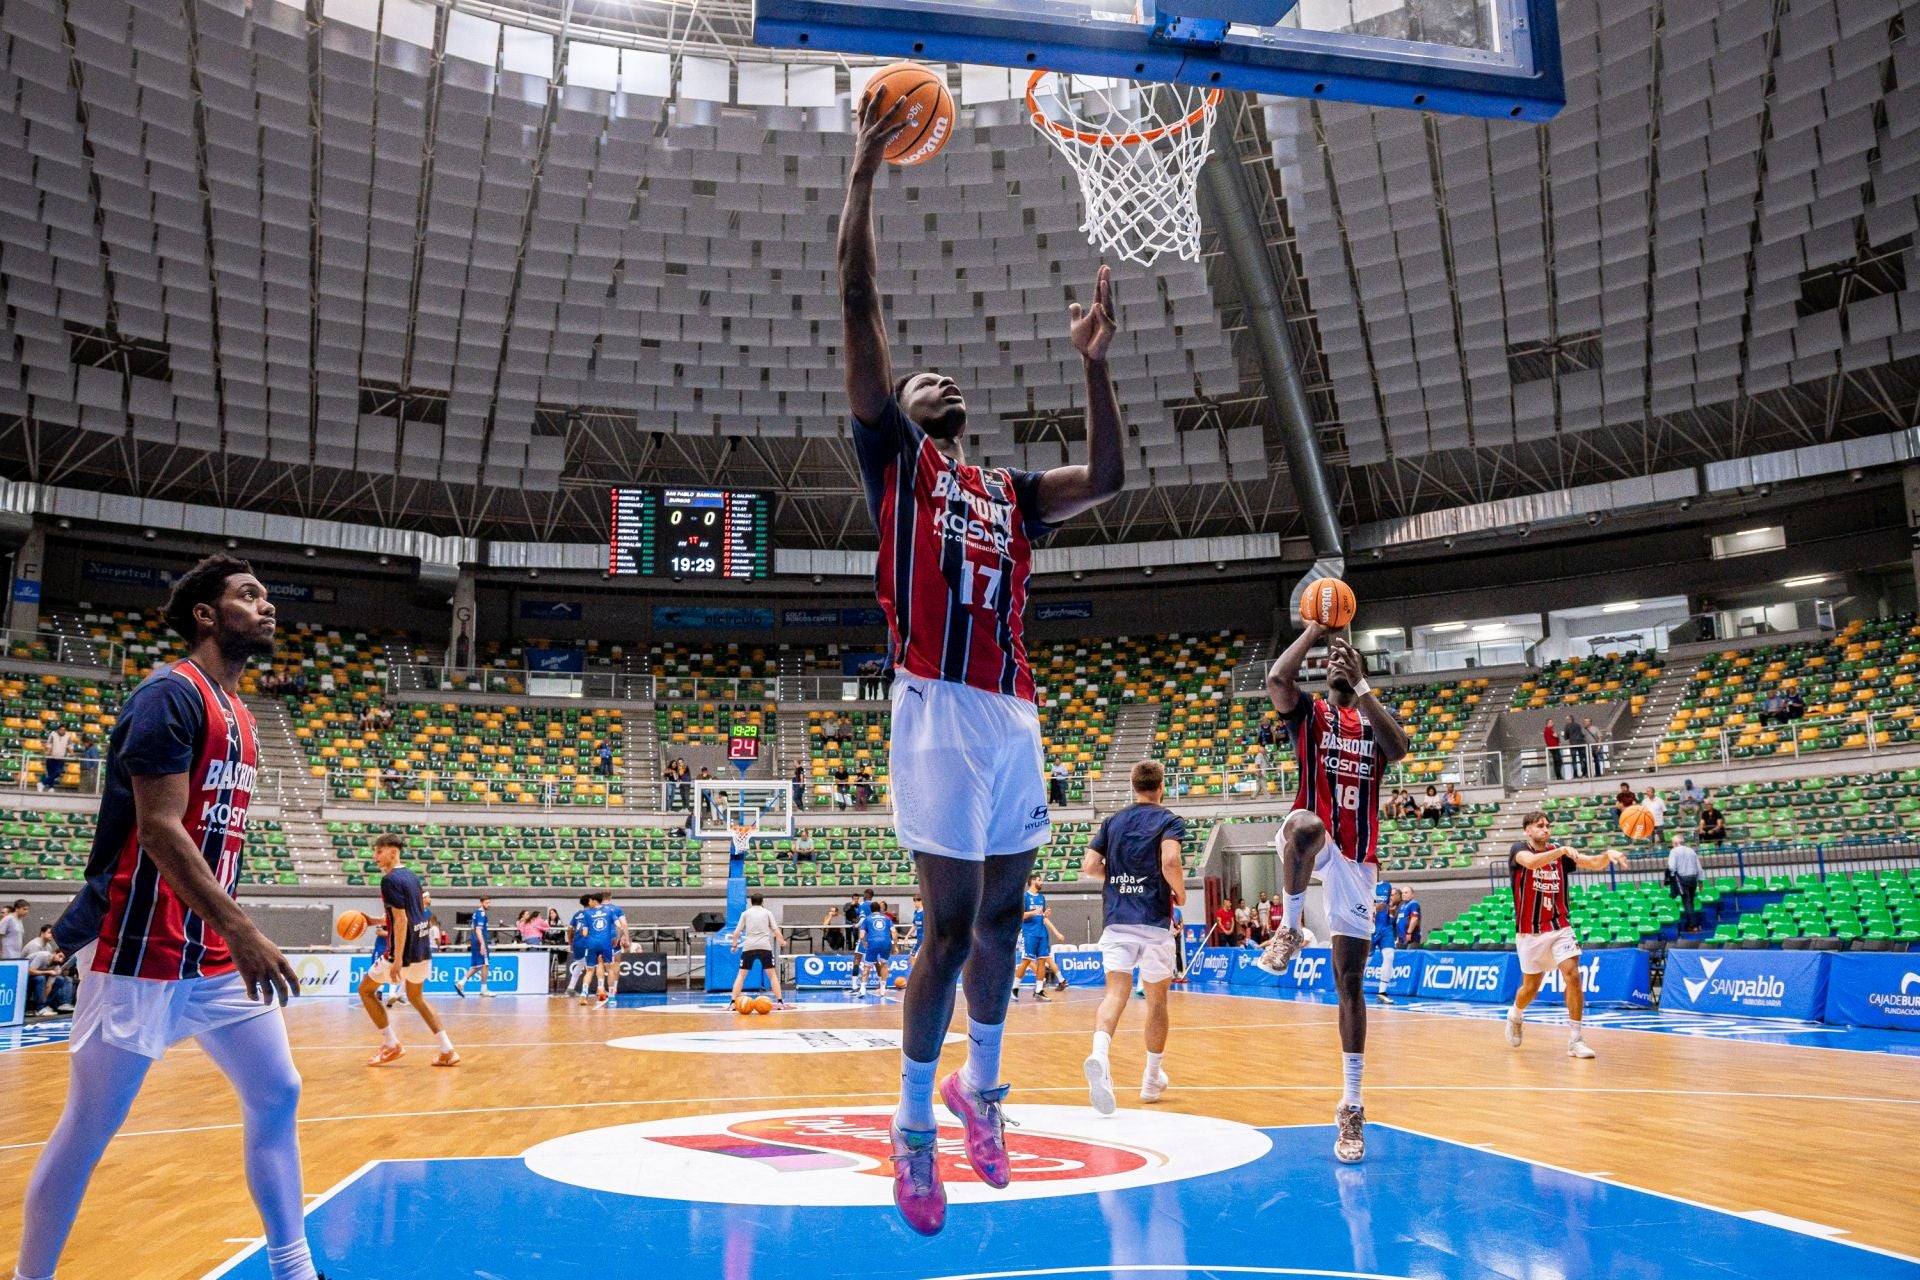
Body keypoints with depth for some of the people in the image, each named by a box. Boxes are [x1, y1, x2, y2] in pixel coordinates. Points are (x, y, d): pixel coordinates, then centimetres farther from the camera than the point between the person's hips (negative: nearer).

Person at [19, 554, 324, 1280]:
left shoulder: (239, 717, 14)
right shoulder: (171, 694, -13)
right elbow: (158, 829, -21)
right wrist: (241, 931, -26)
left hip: (217, 955, 9)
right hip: (144, 952, -9)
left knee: (277, 1094, 8)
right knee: (89, 1125, 2)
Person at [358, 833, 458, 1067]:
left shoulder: (390, 880, -14)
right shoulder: (412, 876, 13)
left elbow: (401, 920, -20)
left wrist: (397, 960, -22)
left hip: (406, 950, -8)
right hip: (423, 947, 8)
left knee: (366, 989, 10)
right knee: (416, 997, 22)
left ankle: (391, 1045, 11)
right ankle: (447, 1052, 15)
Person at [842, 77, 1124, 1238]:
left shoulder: (1011, 490, 21)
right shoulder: (895, 458, 6)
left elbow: (1110, 480, 10)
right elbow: (861, 311, -1)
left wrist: (1094, 363, 8)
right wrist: (867, 168, -2)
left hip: (1015, 715, 5)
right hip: (941, 712, -5)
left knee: (1001, 917, 13)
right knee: (953, 925, -4)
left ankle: (981, 1087, 33)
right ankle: (915, 1125, 11)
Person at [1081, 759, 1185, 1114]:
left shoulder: (1112, 822, 12)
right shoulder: (1169, 821, 0)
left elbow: (1089, 866, 5)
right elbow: (1170, 862, -18)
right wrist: (1181, 894, -1)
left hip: (1116, 919, 2)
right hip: (1154, 921, -2)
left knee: (1116, 991, -7)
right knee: (1157, 998, 13)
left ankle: (1099, 1053, -36)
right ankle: (1152, 1079, 24)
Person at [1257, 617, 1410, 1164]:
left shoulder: (1374, 720, 15)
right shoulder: (1307, 709, 9)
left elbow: (1399, 747, -9)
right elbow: (1276, 679, -14)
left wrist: (1360, 685, -7)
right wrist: (1314, 631, -3)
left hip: (1356, 857, 2)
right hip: (1312, 840, -2)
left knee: (1351, 979, 2)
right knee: (1306, 825, -42)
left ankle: (1351, 1106, 8)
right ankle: (1289, 930, -21)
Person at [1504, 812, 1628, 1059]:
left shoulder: (1560, 852, 3)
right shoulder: (1519, 849, -8)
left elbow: (1593, 864, -9)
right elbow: (1531, 862, -32)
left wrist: (1608, 854, -31)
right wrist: (1562, 850, -44)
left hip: (1560, 927, 2)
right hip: (1529, 932, -2)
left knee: (1573, 975, -16)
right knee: (1530, 988, 9)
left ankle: (1575, 1039, -8)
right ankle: (1514, 1015, 41)